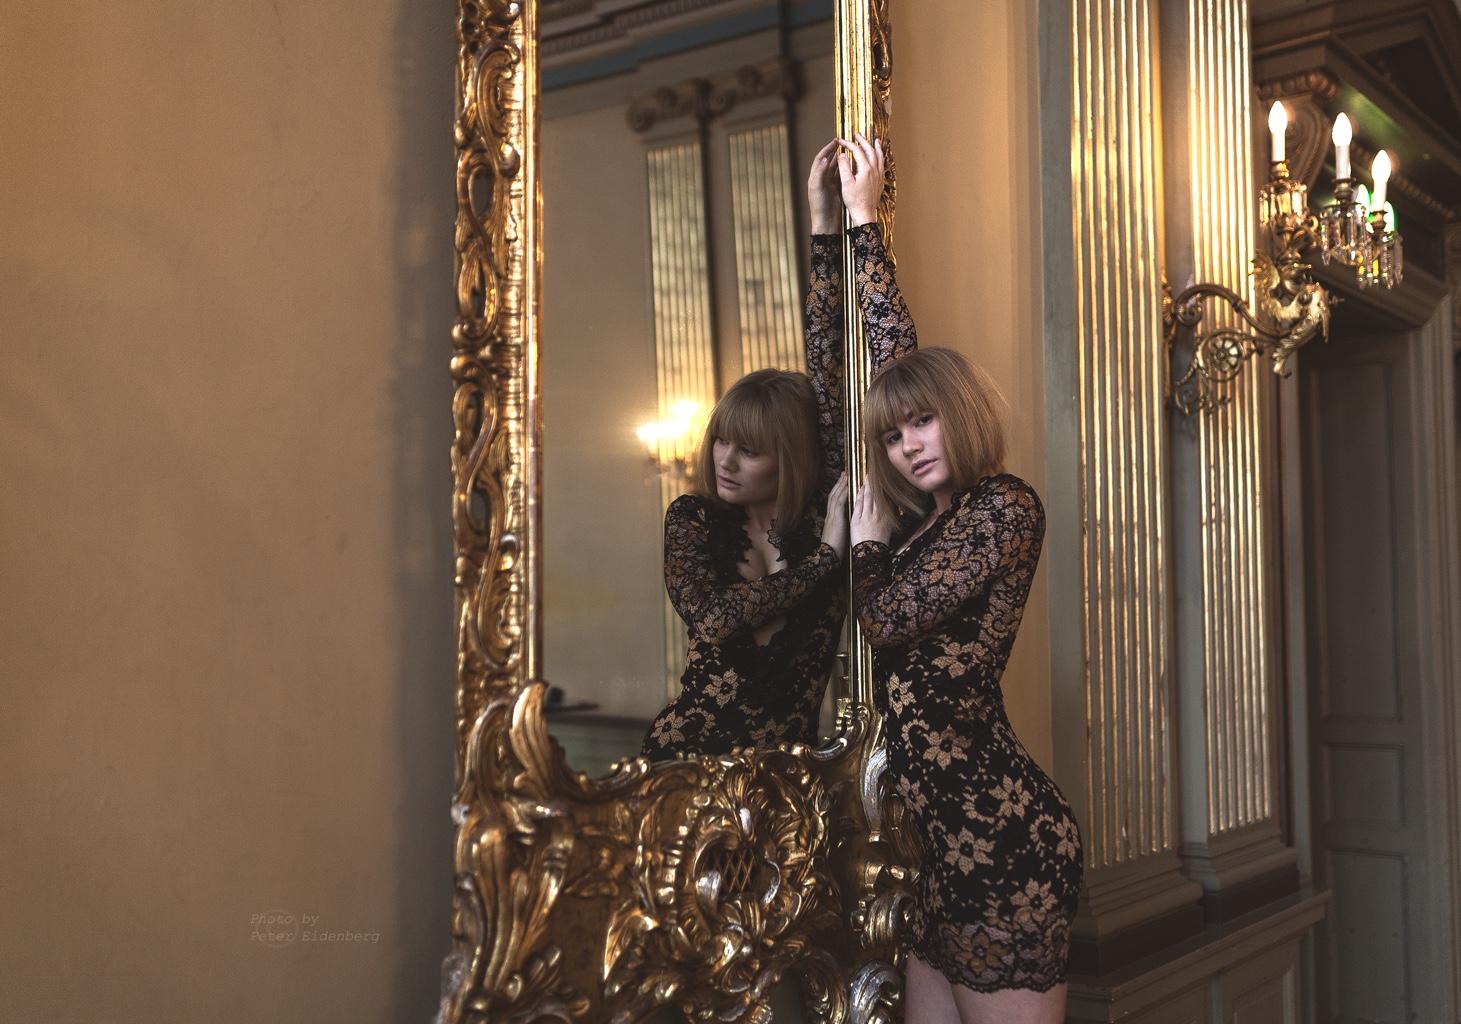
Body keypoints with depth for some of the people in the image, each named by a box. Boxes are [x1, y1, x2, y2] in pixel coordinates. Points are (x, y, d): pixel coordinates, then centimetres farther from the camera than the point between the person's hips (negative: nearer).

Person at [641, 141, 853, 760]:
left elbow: (830, 372, -4)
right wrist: (826, 555, -12)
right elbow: (711, 617, -13)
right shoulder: (692, 517, 4)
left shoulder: (824, 508, 1)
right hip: (684, 753, 0)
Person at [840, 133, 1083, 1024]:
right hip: (932, 834, 8)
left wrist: (866, 542, 6)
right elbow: (895, 346, 20)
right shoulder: (926, 510, 13)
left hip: (997, 838, -8)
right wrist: (859, 217, 27)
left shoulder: (1005, 506, -8)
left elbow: (885, 620, -13)